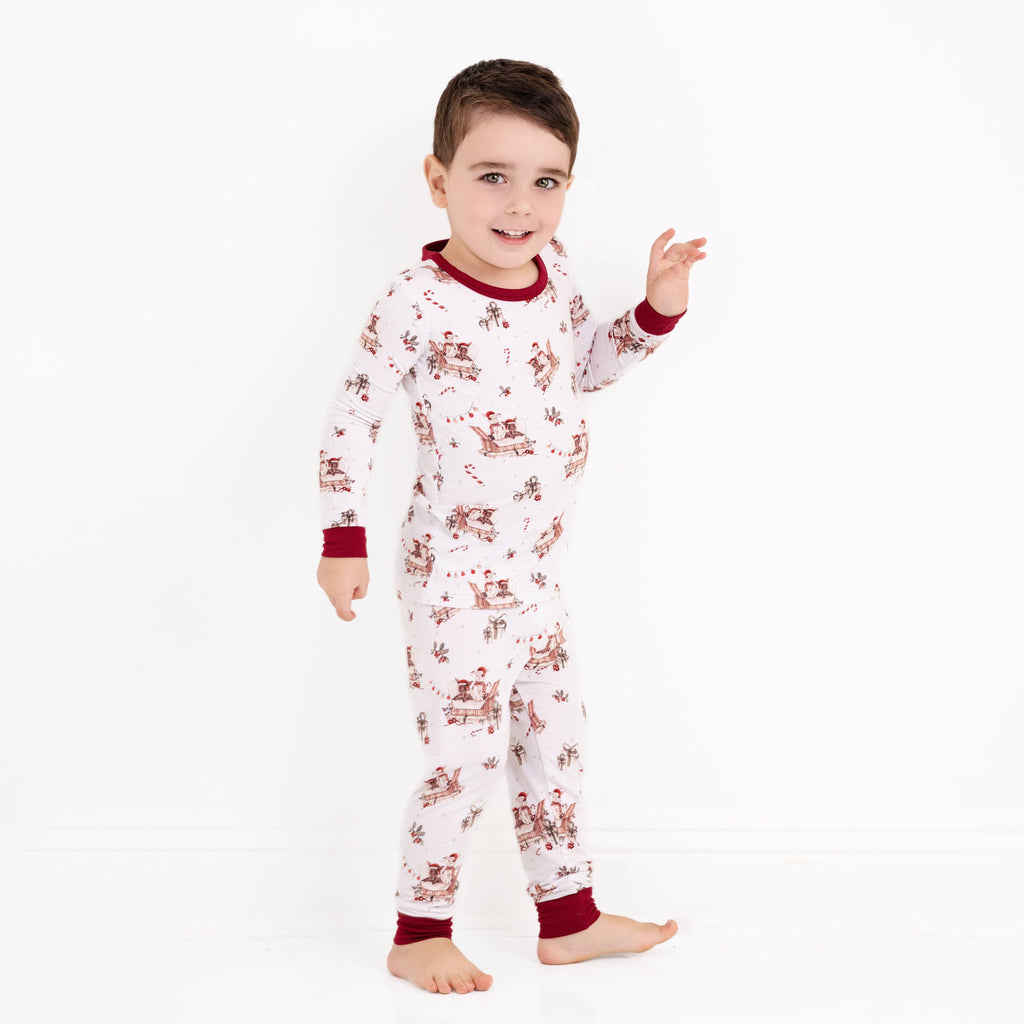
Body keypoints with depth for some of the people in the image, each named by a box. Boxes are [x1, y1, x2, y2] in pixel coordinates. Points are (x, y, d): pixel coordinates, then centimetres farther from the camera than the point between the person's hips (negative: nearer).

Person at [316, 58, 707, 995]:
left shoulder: (552, 274, 1)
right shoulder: (419, 301, -19)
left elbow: (588, 365, 19)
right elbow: (353, 418, -13)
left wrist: (658, 310, 4)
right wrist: (343, 542, -14)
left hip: (539, 568, 8)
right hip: (455, 575, -8)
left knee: (555, 733, 17)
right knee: (465, 752, -1)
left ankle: (570, 917, 33)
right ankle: (418, 934, 19)